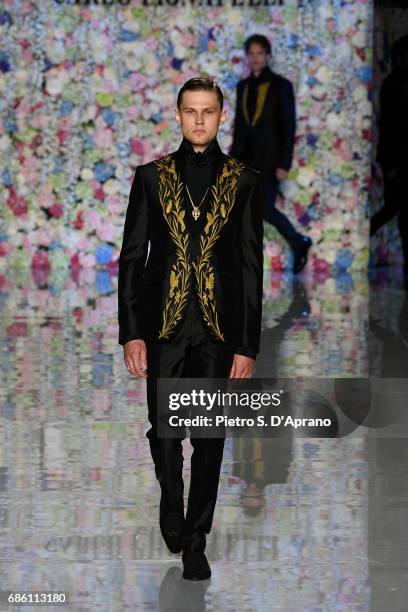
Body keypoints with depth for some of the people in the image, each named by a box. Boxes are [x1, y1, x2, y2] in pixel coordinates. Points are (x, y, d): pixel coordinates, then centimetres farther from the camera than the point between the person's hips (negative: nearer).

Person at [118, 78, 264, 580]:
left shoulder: (244, 182, 3)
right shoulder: (151, 177, 4)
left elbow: (252, 267, 2)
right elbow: (131, 257, 4)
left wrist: (247, 345, -3)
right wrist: (131, 332, -4)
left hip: (219, 327, 0)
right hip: (163, 325, 0)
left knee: (209, 439, 4)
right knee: (164, 433, 5)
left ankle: (195, 543, 16)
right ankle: (171, 508, 34)